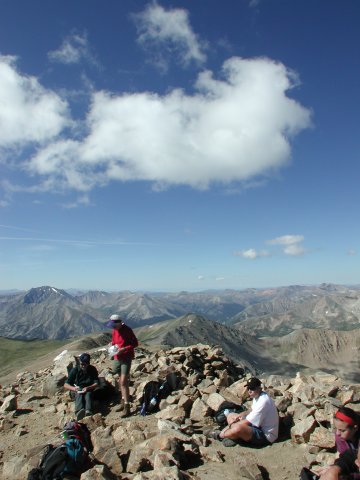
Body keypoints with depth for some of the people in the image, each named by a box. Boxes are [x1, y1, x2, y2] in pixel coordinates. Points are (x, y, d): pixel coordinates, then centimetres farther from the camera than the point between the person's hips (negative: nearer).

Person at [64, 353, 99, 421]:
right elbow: (66, 385, -11)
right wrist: (73, 388, -33)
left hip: (88, 389, 1)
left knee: (88, 394, -34)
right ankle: (79, 411, -64)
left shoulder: (93, 369, -6)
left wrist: (88, 388, -29)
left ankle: (88, 411, -61)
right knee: (79, 394, -35)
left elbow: (96, 383, -9)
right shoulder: (75, 370, -9)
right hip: (76, 390, -1)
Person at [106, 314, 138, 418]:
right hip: (117, 358, 7)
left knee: (123, 382, -10)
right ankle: (124, 400, 33)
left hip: (126, 358, -7)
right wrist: (112, 345, -6)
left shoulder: (127, 330, -18)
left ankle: (127, 407, -4)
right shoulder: (115, 330, 2)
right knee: (121, 380, 18)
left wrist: (124, 349, -26)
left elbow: (135, 343, -16)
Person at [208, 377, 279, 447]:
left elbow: (246, 423, -25)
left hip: (266, 436, -10)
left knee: (238, 428, -35)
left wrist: (229, 426, -15)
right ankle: (234, 437, -9)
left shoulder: (263, 401, -28)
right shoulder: (257, 396, 2)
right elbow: (252, 410, 20)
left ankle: (220, 435, -7)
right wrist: (241, 415, 0)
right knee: (230, 416, 13)